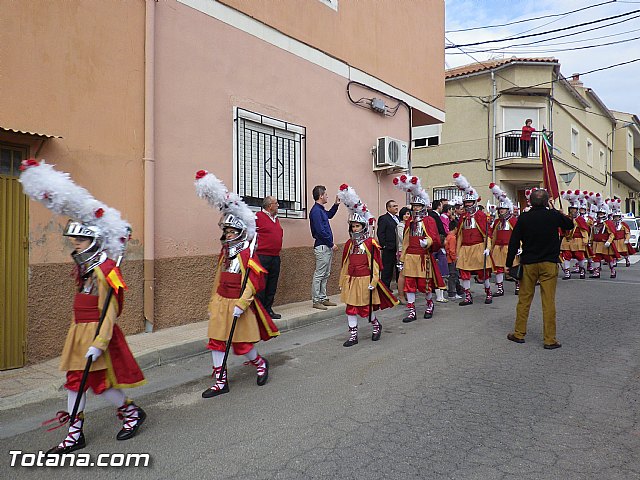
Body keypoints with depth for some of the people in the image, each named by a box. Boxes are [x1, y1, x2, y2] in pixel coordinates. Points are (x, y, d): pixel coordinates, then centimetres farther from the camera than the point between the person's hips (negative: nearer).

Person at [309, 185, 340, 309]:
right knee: (319, 275, -5)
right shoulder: (315, 211, -15)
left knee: (325, 275, 14)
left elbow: (329, 215, 38)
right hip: (322, 247, -10)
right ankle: (316, 301, 1)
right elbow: (320, 231, -21)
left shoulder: (321, 210, 15)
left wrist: (336, 204, 24)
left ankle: (323, 298, 21)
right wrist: (331, 244, -15)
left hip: (327, 247, 10)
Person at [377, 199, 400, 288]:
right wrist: (384, 246, -14)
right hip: (389, 249, -7)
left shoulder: (397, 218, 15)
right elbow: (380, 233, -11)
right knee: (387, 268, 0)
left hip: (399, 248, 7)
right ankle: (385, 287, 9)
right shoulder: (383, 218, -7)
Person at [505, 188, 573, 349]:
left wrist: (509, 264, 3)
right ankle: (550, 340, 7)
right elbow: (570, 224, 16)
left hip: (528, 264, 1)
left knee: (524, 300, 10)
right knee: (549, 302, 3)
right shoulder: (553, 215, -4)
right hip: (549, 263, -1)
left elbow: (514, 242, -4)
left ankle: (519, 334, 19)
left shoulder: (523, 218, -4)